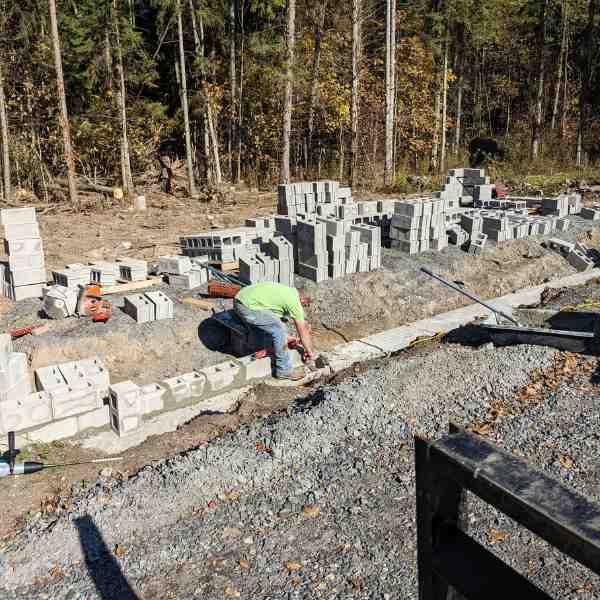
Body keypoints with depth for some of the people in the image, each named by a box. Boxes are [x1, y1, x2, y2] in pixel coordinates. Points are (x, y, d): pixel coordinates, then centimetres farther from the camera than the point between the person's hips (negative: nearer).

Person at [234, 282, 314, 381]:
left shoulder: (288, 290, 20)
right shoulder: (295, 302, -5)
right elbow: (303, 332, 4)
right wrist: (309, 351, 17)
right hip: (248, 308, -10)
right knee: (279, 331, -6)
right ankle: (284, 370, 5)